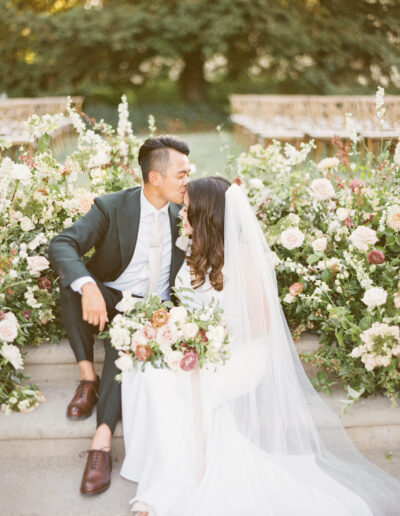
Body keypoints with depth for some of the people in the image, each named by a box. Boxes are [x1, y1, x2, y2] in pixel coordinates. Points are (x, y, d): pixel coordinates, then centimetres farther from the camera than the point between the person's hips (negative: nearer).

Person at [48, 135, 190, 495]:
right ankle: (88, 376, -20)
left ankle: (103, 439, -37)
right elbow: (61, 245, -24)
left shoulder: (183, 212, 3)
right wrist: (87, 287, -42)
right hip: (109, 299, 0)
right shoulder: (112, 207, -10)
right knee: (72, 280, -31)